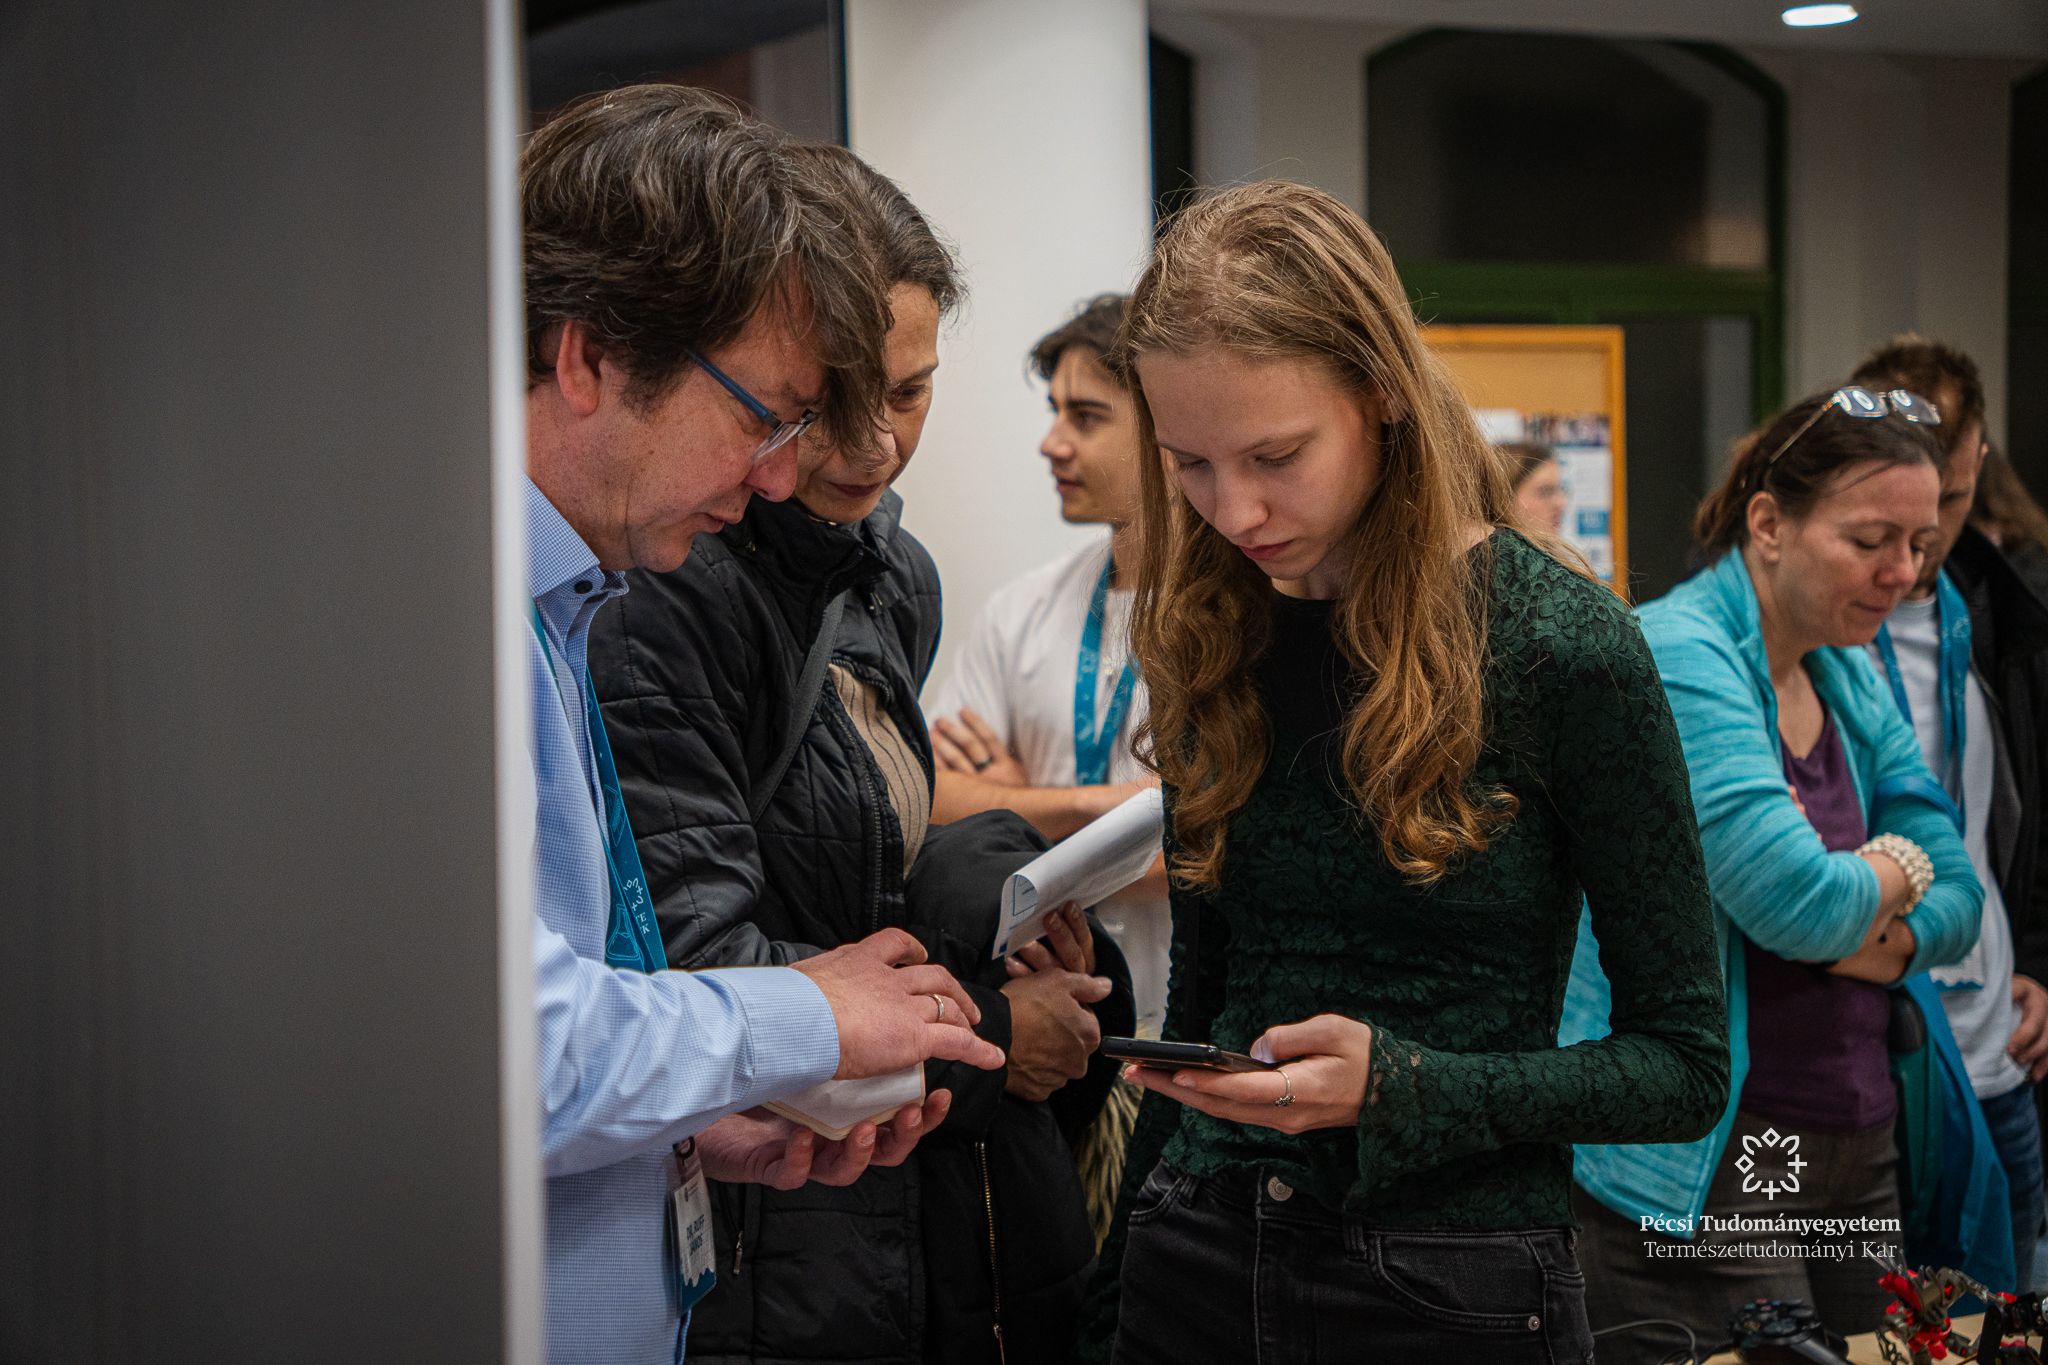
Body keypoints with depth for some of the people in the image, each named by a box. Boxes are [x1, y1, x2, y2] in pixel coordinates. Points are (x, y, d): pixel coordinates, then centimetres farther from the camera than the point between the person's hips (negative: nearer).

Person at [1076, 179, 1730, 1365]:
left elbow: (1684, 1066, -8)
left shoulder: (1564, 648, -11)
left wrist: (1396, 1085, -20)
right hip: (1197, 1268, 4)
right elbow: (1199, 1005, 10)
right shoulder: (1215, 639, 3)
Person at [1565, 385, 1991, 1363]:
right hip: (1706, 1170, -8)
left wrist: (1875, 937, -9)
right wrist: (1897, 870, -3)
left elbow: (1957, 902, 13)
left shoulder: (1847, 677, 12)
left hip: (1855, 1154, 9)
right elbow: (1797, 900, -24)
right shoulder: (1678, 657, -15)